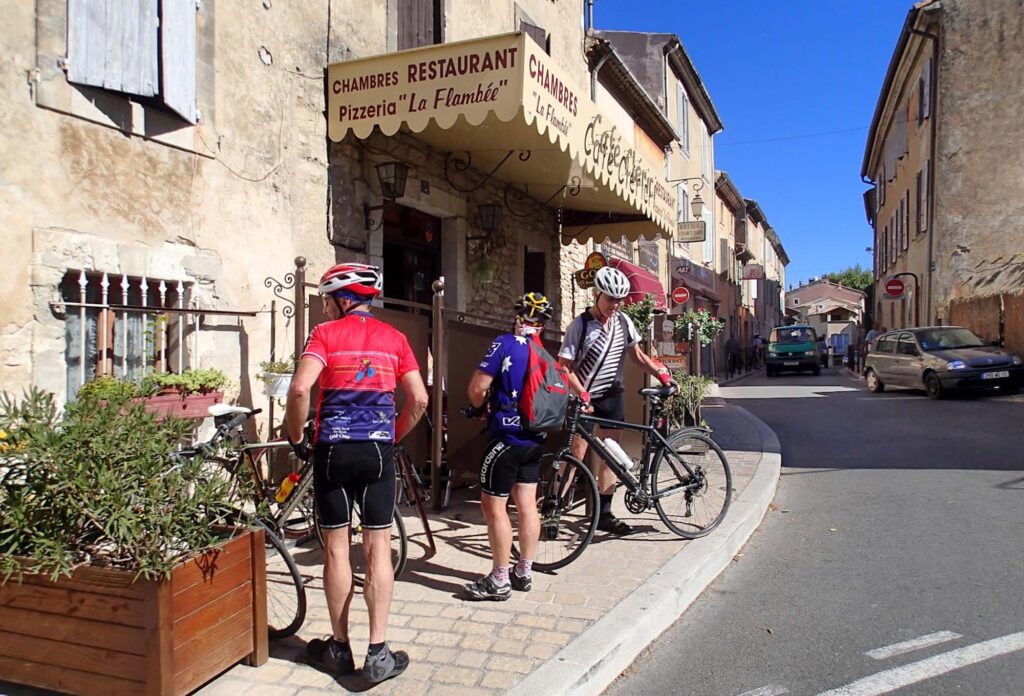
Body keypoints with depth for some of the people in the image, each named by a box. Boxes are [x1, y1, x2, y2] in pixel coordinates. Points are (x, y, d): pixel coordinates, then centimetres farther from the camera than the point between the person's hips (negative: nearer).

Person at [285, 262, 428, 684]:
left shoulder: (326, 333, -2)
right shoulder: (394, 338, 7)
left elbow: (300, 389, -17)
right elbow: (419, 399, 3)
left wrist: (296, 437, -2)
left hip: (333, 449, -2)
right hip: (378, 450, 2)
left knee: (336, 547, 9)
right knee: (378, 547, 6)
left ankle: (339, 648, 21)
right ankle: (378, 653, 7)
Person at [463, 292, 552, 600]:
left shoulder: (505, 343, -13)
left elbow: (477, 386, -17)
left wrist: (479, 406, 4)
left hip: (507, 436, -7)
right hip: (535, 438, 8)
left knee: (494, 506, 0)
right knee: (527, 505, 13)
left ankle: (499, 581, 6)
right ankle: (524, 572, 24)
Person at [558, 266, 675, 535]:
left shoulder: (623, 321, 1)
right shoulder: (580, 325, -14)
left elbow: (638, 356, 10)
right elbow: (565, 366, -16)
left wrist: (663, 374, -2)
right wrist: (583, 394, -27)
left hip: (613, 396, 5)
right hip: (584, 398, -5)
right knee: (577, 454, -5)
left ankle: (604, 514, 16)